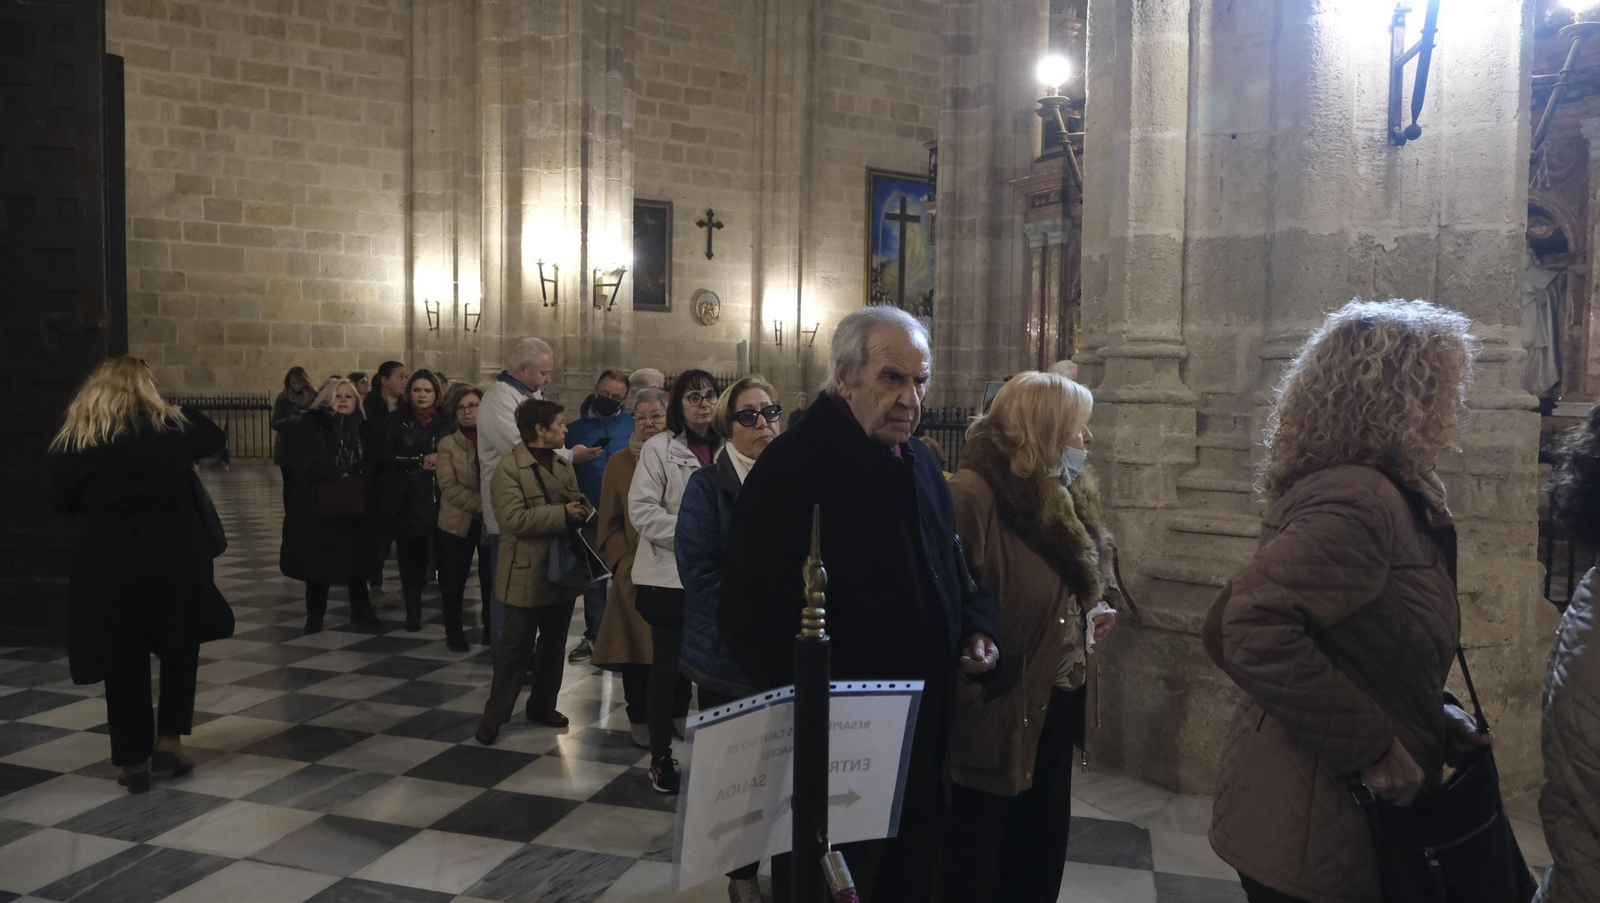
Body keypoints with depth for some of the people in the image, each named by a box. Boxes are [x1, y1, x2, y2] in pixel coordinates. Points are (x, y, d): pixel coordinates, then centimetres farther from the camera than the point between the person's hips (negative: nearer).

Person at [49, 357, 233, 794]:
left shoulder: (74, 443, -5)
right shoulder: (176, 427, -2)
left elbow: (63, 504, 5)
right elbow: (217, 439, 18)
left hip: (110, 566, 0)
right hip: (176, 558, 1)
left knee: (124, 660, 11)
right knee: (180, 646, 20)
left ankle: (134, 760, 17)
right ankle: (169, 739, 16)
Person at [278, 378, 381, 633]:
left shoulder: (364, 429, 9)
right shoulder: (308, 426, -3)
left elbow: (372, 466, 5)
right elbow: (304, 463, -14)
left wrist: (353, 476, -13)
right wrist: (338, 473, -14)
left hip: (354, 506, 3)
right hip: (317, 506, -3)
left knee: (357, 561, 9)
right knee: (319, 563, 6)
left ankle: (361, 610, 24)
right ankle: (315, 616, 19)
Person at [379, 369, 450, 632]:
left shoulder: (444, 423, 11)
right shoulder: (397, 422, 5)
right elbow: (387, 456, -5)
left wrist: (442, 462, -10)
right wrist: (421, 460, -12)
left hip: (438, 497, 1)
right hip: (407, 499, -1)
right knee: (410, 555, 2)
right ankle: (413, 611, 13)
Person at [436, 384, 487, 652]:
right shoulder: (447, 443, 0)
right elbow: (449, 486, -10)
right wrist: (481, 504, -19)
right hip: (458, 522, 0)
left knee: (492, 579, 5)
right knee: (454, 582, 6)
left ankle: (492, 630, 20)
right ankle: (454, 634, 20)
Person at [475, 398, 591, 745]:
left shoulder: (563, 465, 12)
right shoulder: (509, 467, -13)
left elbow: (578, 504, 17)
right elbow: (514, 519, -23)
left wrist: (581, 509, -8)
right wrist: (562, 514, -23)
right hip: (528, 574, -7)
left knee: (554, 644, 16)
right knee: (516, 648, 0)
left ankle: (542, 706, 30)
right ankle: (495, 715, 12)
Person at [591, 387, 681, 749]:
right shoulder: (620, 463, 5)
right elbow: (609, 524, 6)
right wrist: (625, 560, -5)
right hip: (635, 576, 0)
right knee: (638, 648, 1)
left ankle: (678, 713, 21)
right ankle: (640, 719, 15)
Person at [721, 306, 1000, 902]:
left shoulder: (921, 464, 10)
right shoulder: (791, 468, -18)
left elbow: (952, 573, 22)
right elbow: (751, 618, -21)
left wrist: (977, 627, 3)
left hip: (923, 744, 8)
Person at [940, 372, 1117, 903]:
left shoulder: (1066, 498, 7)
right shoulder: (971, 497, -22)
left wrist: (1098, 606, 6)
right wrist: (971, 695, -23)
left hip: (1055, 712, 9)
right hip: (996, 721, -9)